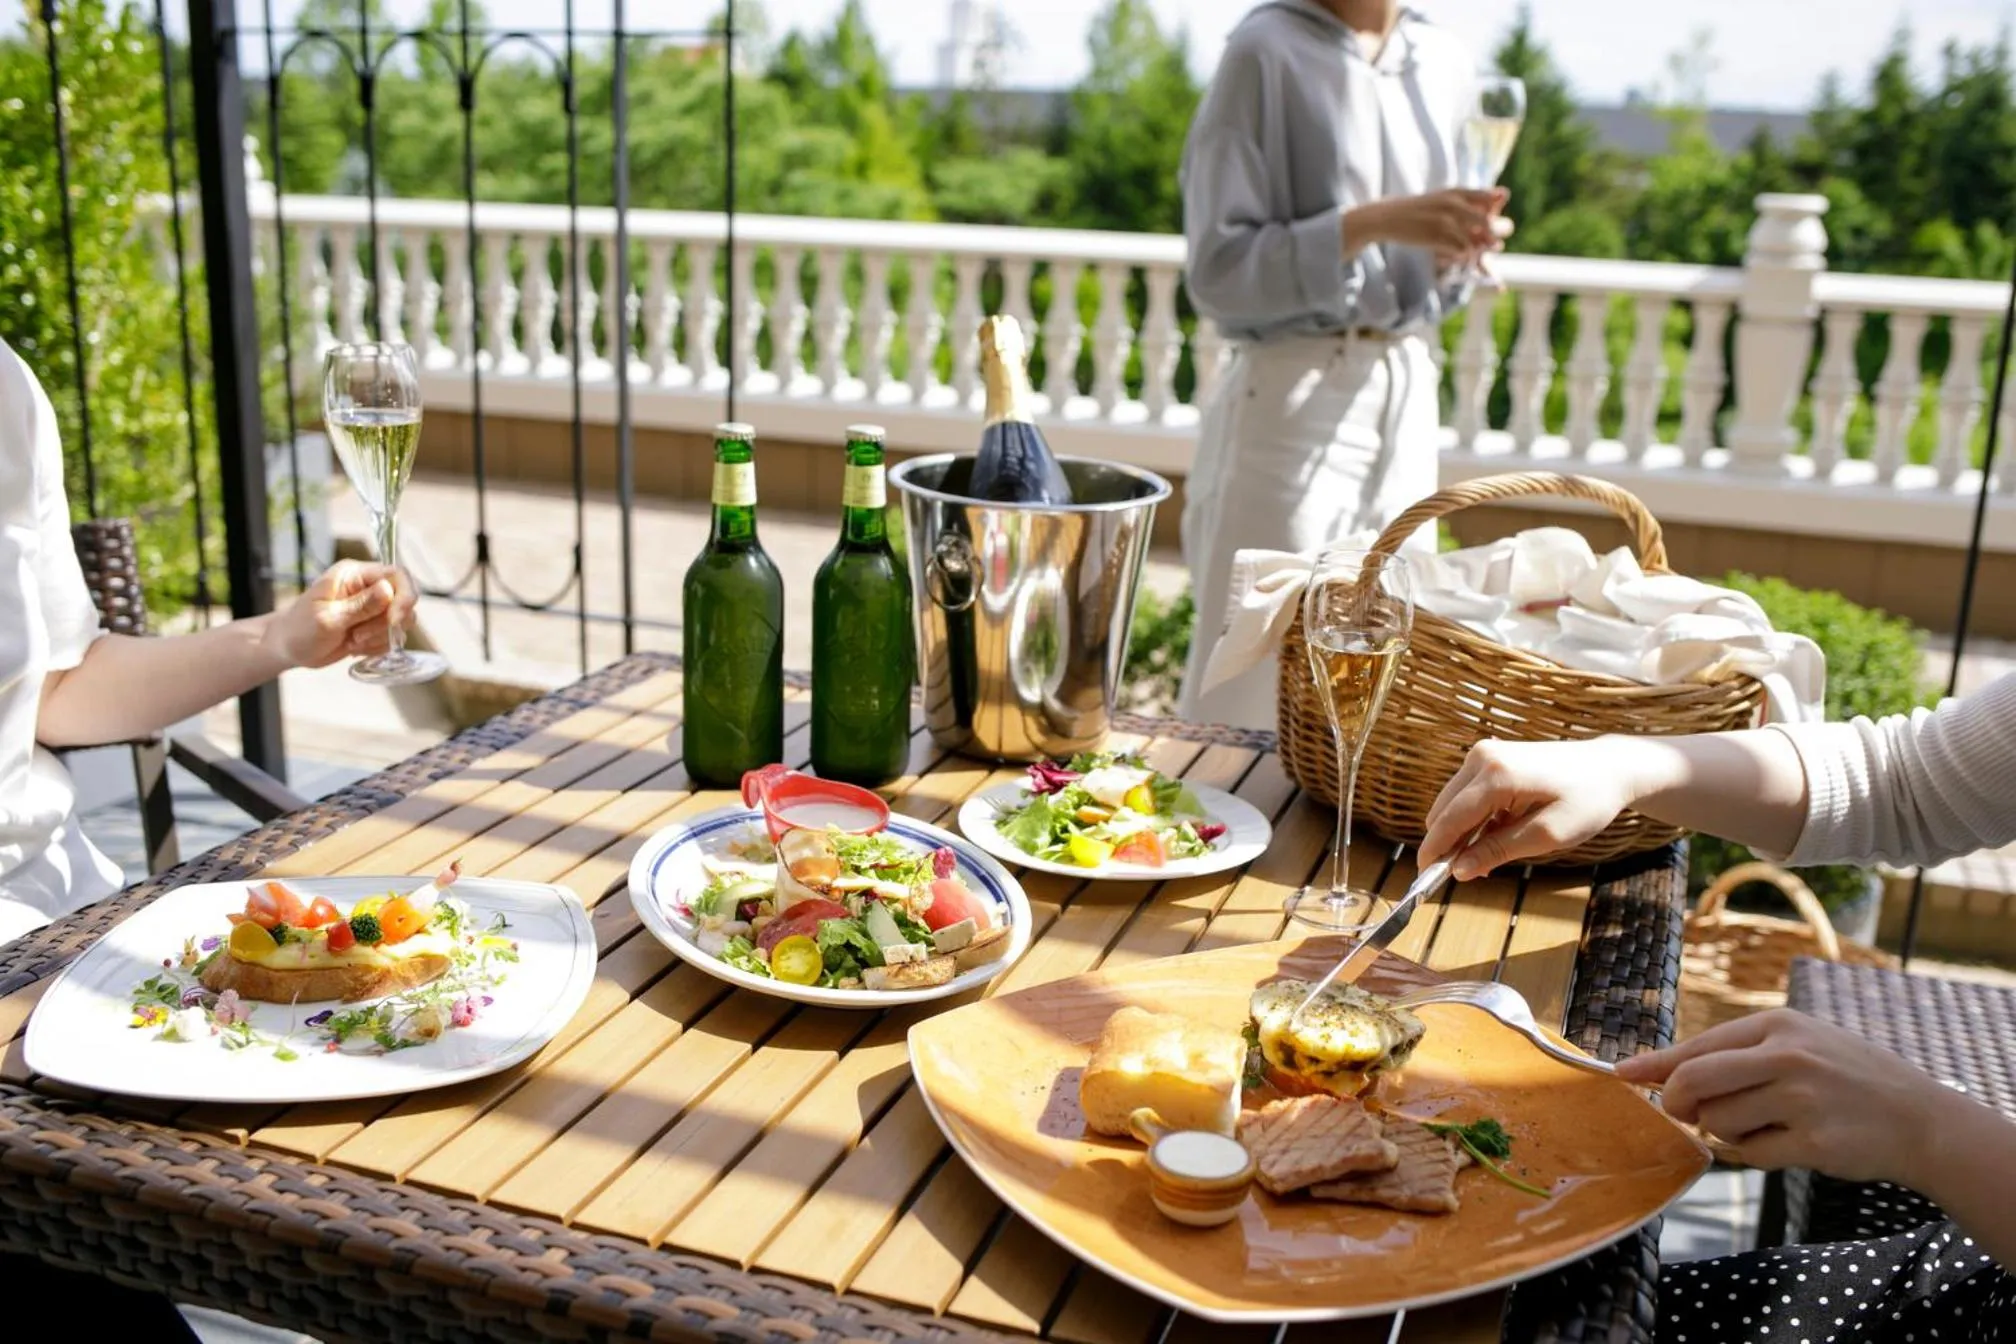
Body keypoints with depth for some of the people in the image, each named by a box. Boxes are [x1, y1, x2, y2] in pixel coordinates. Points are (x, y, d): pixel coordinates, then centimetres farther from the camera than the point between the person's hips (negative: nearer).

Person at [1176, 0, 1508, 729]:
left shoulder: (1445, 62, 10)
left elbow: (1425, 281, 16)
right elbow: (1219, 268, -12)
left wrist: (1459, 247, -5)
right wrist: (1369, 223, -22)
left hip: (1408, 396, 6)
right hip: (1291, 404, -6)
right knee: (1248, 686, -1)